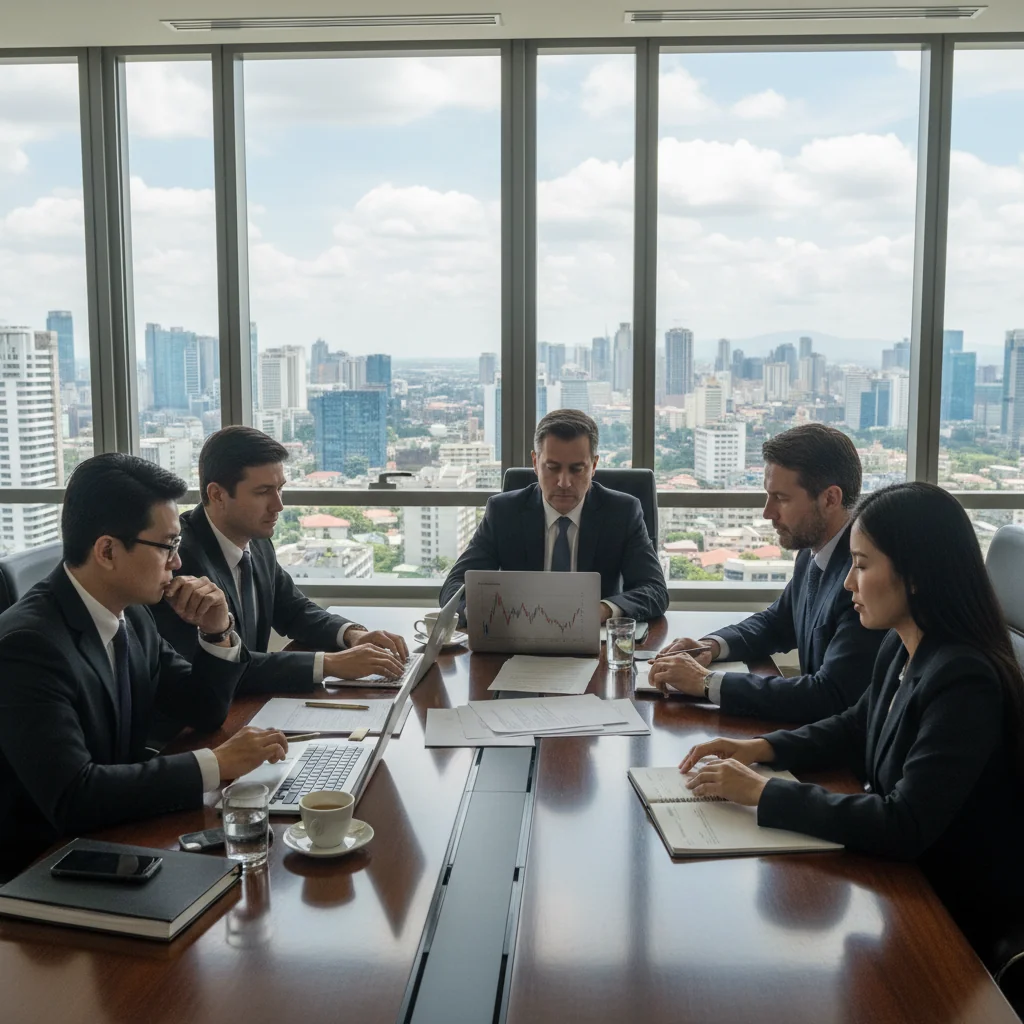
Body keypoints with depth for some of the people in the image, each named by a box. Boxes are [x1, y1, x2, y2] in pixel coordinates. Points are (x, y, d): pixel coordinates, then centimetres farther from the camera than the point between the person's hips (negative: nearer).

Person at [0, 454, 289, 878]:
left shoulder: (131, 614, 0)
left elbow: (202, 712, 9)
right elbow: (71, 797, -31)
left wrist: (217, 632, -8)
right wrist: (215, 765, -27)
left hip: (112, 843, 7)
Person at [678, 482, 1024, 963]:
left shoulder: (963, 682, -28)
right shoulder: (902, 648, -2)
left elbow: (905, 826, -32)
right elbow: (855, 729, 14)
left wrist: (764, 792, -27)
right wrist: (763, 748, -2)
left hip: (953, 911, -7)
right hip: (903, 871, 7)